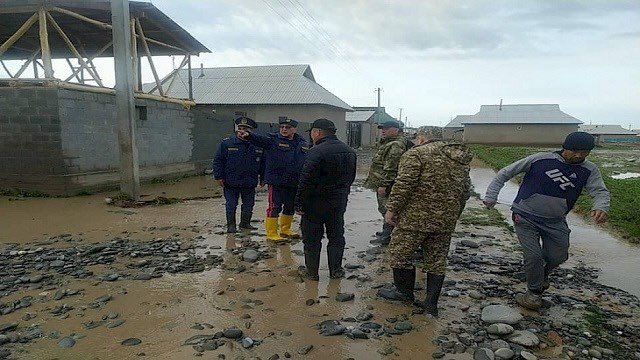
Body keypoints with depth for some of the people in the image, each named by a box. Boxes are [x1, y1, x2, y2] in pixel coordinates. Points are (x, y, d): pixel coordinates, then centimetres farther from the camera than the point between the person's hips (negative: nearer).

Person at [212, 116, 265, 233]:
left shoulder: (258, 145, -1)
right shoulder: (226, 143, -6)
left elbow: (263, 163, 9)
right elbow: (218, 160, -3)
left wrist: (263, 178, 8)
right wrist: (219, 176, -7)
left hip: (249, 183, 2)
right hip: (231, 182, -2)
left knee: (248, 204, 13)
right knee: (231, 205, 5)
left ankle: (245, 223, 30)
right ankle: (231, 225, 19)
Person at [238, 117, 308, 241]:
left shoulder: (302, 143, 8)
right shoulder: (273, 139, -5)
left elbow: (307, 162, 15)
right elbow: (260, 139, -24)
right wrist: (249, 135, -45)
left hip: (294, 183, 5)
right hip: (276, 181, -5)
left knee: (290, 207, 17)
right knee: (275, 207, -3)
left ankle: (285, 230, 35)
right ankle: (271, 233, 9)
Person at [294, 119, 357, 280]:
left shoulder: (316, 151, -18)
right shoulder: (349, 151, 7)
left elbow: (306, 180, -20)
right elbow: (351, 177, 15)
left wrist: (299, 203, -14)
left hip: (315, 202, -6)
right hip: (339, 203, 6)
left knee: (312, 238, 6)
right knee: (336, 236, 16)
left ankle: (312, 272, 14)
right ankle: (336, 270, 22)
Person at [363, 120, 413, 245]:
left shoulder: (396, 145, -18)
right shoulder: (388, 143, 18)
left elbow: (391, 168, -24)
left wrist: (383, 184, -25)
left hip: (388, 186, -11)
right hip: (383, 184, 11)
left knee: (387, 210, -4)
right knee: (384, 209, 19)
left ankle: (387, 237, 3)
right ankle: (386, 232, 31)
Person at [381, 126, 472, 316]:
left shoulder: (417, 153, -9)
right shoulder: (460, 159, 15)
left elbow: (403, 185, -17)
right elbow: (466, 191, 19)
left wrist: (392, 209, -10)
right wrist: (453, 214, 26)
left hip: (416, 218, -7)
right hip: (446, 221, 7)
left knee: (399, 253, 9)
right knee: (437, 260, 14)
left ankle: (405, 292, 20)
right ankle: (431, 302, 18)